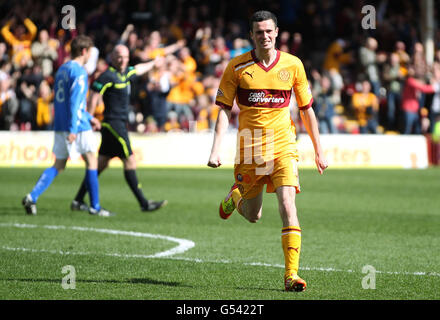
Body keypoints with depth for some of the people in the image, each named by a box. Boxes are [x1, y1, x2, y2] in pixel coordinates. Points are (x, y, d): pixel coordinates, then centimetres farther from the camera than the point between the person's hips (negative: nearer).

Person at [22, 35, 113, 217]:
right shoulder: (79, 71, -12)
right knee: (92, 162, 4)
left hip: (60, 126, 8)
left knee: (58, 166, 10)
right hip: (78, 127, -8)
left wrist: (89, 118, 30)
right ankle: (95, 207, 6)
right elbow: (75, 101, -20)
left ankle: (32, 197, -5)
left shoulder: (62, 69, 17)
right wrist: (73, 128, -24)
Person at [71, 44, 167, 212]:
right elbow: (93, 97, -16)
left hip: (120, 124, 9)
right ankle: (144, 203, -6)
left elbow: (139, 69, 35)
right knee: (130, 161, -8)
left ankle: (78, 201, 13)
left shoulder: (125, 73, 14)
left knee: (101, 164, 10)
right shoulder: (108, 76, -13)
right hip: (113, 124, -9)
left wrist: (154, 62, 51)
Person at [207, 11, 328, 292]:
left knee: (287, 206, -17)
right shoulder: (237, 67, -1)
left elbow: (306, 110, 10)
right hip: (249, 147, 0)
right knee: (253, 216, 10)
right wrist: (216, 150, -10)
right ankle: (236, 197, 47)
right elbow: (224, 110, 0)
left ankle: (291, 274, -15)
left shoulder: (293, 65, 2)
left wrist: (319, 150, 11)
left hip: (283, 146, 0)